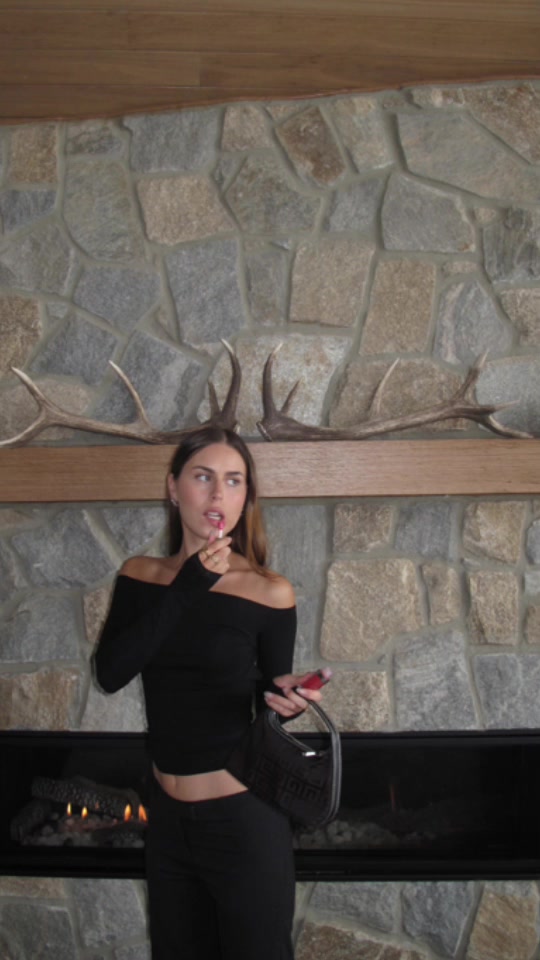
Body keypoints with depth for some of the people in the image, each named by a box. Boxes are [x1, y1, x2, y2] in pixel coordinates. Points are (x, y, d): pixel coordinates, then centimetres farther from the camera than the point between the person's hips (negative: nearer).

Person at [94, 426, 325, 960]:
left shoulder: (268, 592, -11)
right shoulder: (140, 576, -1)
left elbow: (269, 703, -1)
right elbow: (110, 674, -15)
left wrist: (285, 700, -24)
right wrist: (184, 590, -19)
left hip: (243, 821, -4)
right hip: (167, 818, 4)